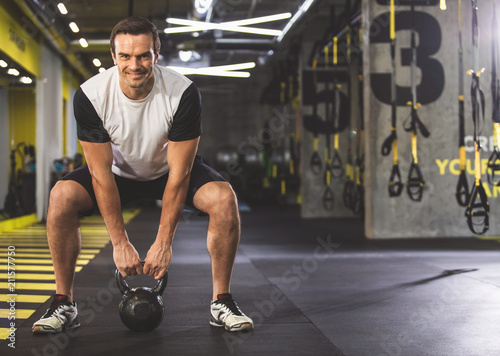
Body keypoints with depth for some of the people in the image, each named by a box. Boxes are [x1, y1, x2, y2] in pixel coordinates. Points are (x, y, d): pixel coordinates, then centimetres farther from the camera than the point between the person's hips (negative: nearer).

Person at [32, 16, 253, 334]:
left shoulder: (183, 93, -30)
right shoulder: (91, 96, -27)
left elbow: (179, 174, -26)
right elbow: (101, 173, -23)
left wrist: (163, 243, -27)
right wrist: (120, 242, -24)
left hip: (170, 170, 0)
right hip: (118, 172, 1)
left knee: (223, 197, -28)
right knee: (62, 195, -26)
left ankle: (222, 302, -11)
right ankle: (64, 304, -11)